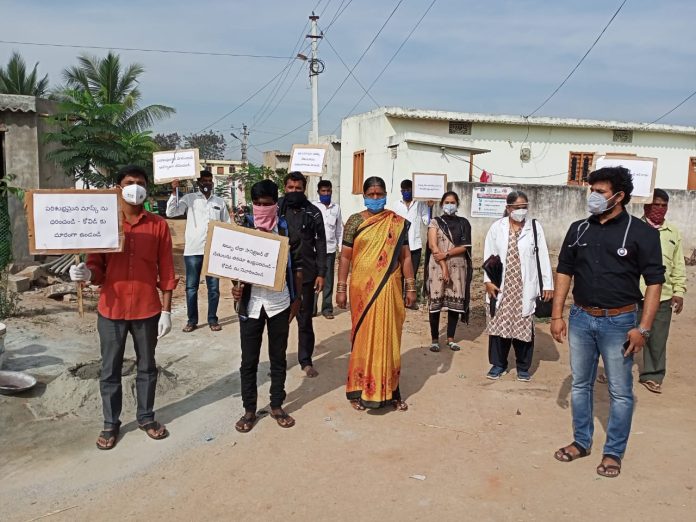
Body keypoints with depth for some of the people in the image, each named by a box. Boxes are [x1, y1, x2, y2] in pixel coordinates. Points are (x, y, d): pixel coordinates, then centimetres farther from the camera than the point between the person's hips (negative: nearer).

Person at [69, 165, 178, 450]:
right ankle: (111, 423, 28)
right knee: (110, 370, 12)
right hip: (111, 310, 0)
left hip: (147, 310, 0)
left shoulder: (158, 225, -2)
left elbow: (166, 271, -1)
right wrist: (86, 273, -25)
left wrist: (166, 310, -4)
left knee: (147, 367, 15)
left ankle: (146, 417, 32)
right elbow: (97, 267, -1)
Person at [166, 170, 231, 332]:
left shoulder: (220, 202, 10)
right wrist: (174, 191, -18)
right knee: (191, 287, 5)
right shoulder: (189, 198, 2)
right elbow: (171, 212, -9)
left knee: (214, 287, 6)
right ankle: (192, 320, 15)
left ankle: (212, 319, 17)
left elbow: (227, 225, 14)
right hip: (193, 249, -2)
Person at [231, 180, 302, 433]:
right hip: (250, 303, 0)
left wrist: (296, 299, 2)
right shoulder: (243, 228, 0)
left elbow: (296, 266, 5)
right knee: (249, 359, 8)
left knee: (278, 357, 12)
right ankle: (249, 409, 22)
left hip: (279, 303, 0)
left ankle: (277, 406, 27)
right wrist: (235, 286, -17)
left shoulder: (287, 229, 0)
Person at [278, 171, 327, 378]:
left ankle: (306, 360, 18)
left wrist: (321, 273, -3)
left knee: (305, 319, 8)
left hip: (305, 274, 0)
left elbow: (320, 245, 2)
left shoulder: (313, 213, 1)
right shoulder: (276, 210, 1)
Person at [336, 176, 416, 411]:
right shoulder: (355, 221, 1)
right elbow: (345, 256, 0)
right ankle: (360, 390, 18)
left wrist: (411, 287, 2)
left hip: (389, 289, 1)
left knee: (389, 337, 7)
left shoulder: (398, 223, 5)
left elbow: (405, 256, 6)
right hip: (362, 288, -1)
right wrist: (341, 289, -4)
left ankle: (389, 390, 20)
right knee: (363, 337, 5)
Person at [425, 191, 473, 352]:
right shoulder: (435, 222, 5)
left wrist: (445, 254, -13)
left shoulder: (463, 223, 9)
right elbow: (433, 246, -6)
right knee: (436, 301, -3)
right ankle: (435, 339, 6)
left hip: (458, 266, 2)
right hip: (437, 265, -2)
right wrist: (444, 266, -14)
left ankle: (450, 339, 14)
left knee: (455, 301, 3)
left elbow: (464, 247, -1)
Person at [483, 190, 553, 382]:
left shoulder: (535, 227, -1)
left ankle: (523, 367, 24)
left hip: (525, 289, 0)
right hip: (501, 287, 1)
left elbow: (543, 257, -1)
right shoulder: (496, 227, -1)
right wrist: (488, 281, -6)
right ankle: (498, 364, 23)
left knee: (524, 328, 7)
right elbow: (488, 255, 2)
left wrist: (548, 285, -2)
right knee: (499, 325, 7)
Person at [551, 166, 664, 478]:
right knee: (580, 384, 14)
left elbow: (654, 281, -7)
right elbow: (564, 272, 9)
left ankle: (613, 452, 23)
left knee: (620, 392, 7)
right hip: (581, 318, 4)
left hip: (619, 322, -4)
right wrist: (557, 315, 4)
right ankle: (581, 441, 31)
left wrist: (643, 328, -12)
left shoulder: (641, 232, -7)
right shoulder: (579, 229, 5)